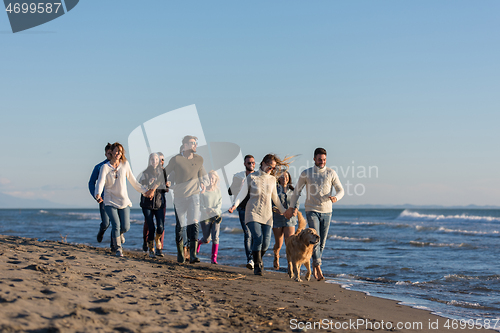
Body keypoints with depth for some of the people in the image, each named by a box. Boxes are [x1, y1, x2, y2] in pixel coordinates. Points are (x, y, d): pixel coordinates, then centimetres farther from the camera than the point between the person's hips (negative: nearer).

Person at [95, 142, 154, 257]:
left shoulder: (125, 165, 4)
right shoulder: (105, 167, -4)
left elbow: (133, 181, 13)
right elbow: (100, 182, -15)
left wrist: (145, 191, 13)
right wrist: (97, 194, -34)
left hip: (124, 201, 3)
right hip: (110, 201, -2)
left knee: (126, 227, -2)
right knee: (116, 225, -15)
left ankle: (119, 233, 35)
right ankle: (118, 249, 2)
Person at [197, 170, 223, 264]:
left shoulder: (218, 191, 7)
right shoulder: (203, 191, -5)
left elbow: (220, 203, 5)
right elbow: (201, 205, -6)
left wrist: (216, 210, -14)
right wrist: (206, 210, -25)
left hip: (216, 217, 2)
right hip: (205, 217, -2)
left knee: (215, 237, -13)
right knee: (207, 239, 7)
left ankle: (214, 257, -7)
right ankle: (198, 242, 42)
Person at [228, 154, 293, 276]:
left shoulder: (272, 179, 11)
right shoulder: (251, 177, 1)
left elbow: (274, 197, 23)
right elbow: (242, 193, 0)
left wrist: (283, 210, 30)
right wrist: (235, 205, -15)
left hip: (267, 214, 4)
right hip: (253, 212, -3)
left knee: (266, 242, -4)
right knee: (258, 238, -19)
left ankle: (258, 259, 25)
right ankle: (257, 266, -9)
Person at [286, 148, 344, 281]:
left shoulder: (331, 173, 2)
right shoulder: (306, 173, 1)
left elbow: (340, 190, 2)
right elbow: (297, 191, 12)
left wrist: (336, 197, -20)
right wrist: (292, 207, 15)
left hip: (326, 211, 2)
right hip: (312, 210, -2)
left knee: (322, 242, 6)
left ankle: (314, 266, 21)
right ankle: (318, 267, -21)